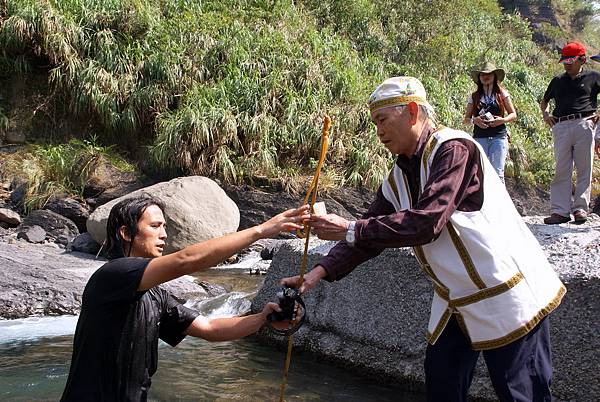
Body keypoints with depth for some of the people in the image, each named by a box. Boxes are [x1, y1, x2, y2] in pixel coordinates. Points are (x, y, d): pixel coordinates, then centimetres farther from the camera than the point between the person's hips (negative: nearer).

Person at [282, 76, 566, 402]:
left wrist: (351, 230, -24)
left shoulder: (454, 149, -19)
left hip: (506, 295, -8)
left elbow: (426, 223, -29)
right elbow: (370, 235, 9)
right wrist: (320, 272, -4)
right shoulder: (398, 178, 6)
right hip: (455, 302, 8)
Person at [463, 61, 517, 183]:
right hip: (479, 137, 1)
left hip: (499, 136, -1)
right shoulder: (474, 97, 12)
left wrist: (502, 120, -9)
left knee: (497, 173, -6)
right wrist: (474, 120, -9)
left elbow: (513, 114, 11)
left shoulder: (502, 94, 10)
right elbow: (466, 119, 13)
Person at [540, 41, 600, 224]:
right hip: (561, 127, 2)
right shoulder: (557, 81, 20)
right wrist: (545, 114, 14)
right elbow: (544, 101, 33)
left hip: (584, 125, -2)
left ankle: (580, 209, 4)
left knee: (584, 169, -1)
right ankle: (560, 211, -3)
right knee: (561, 170, -2)